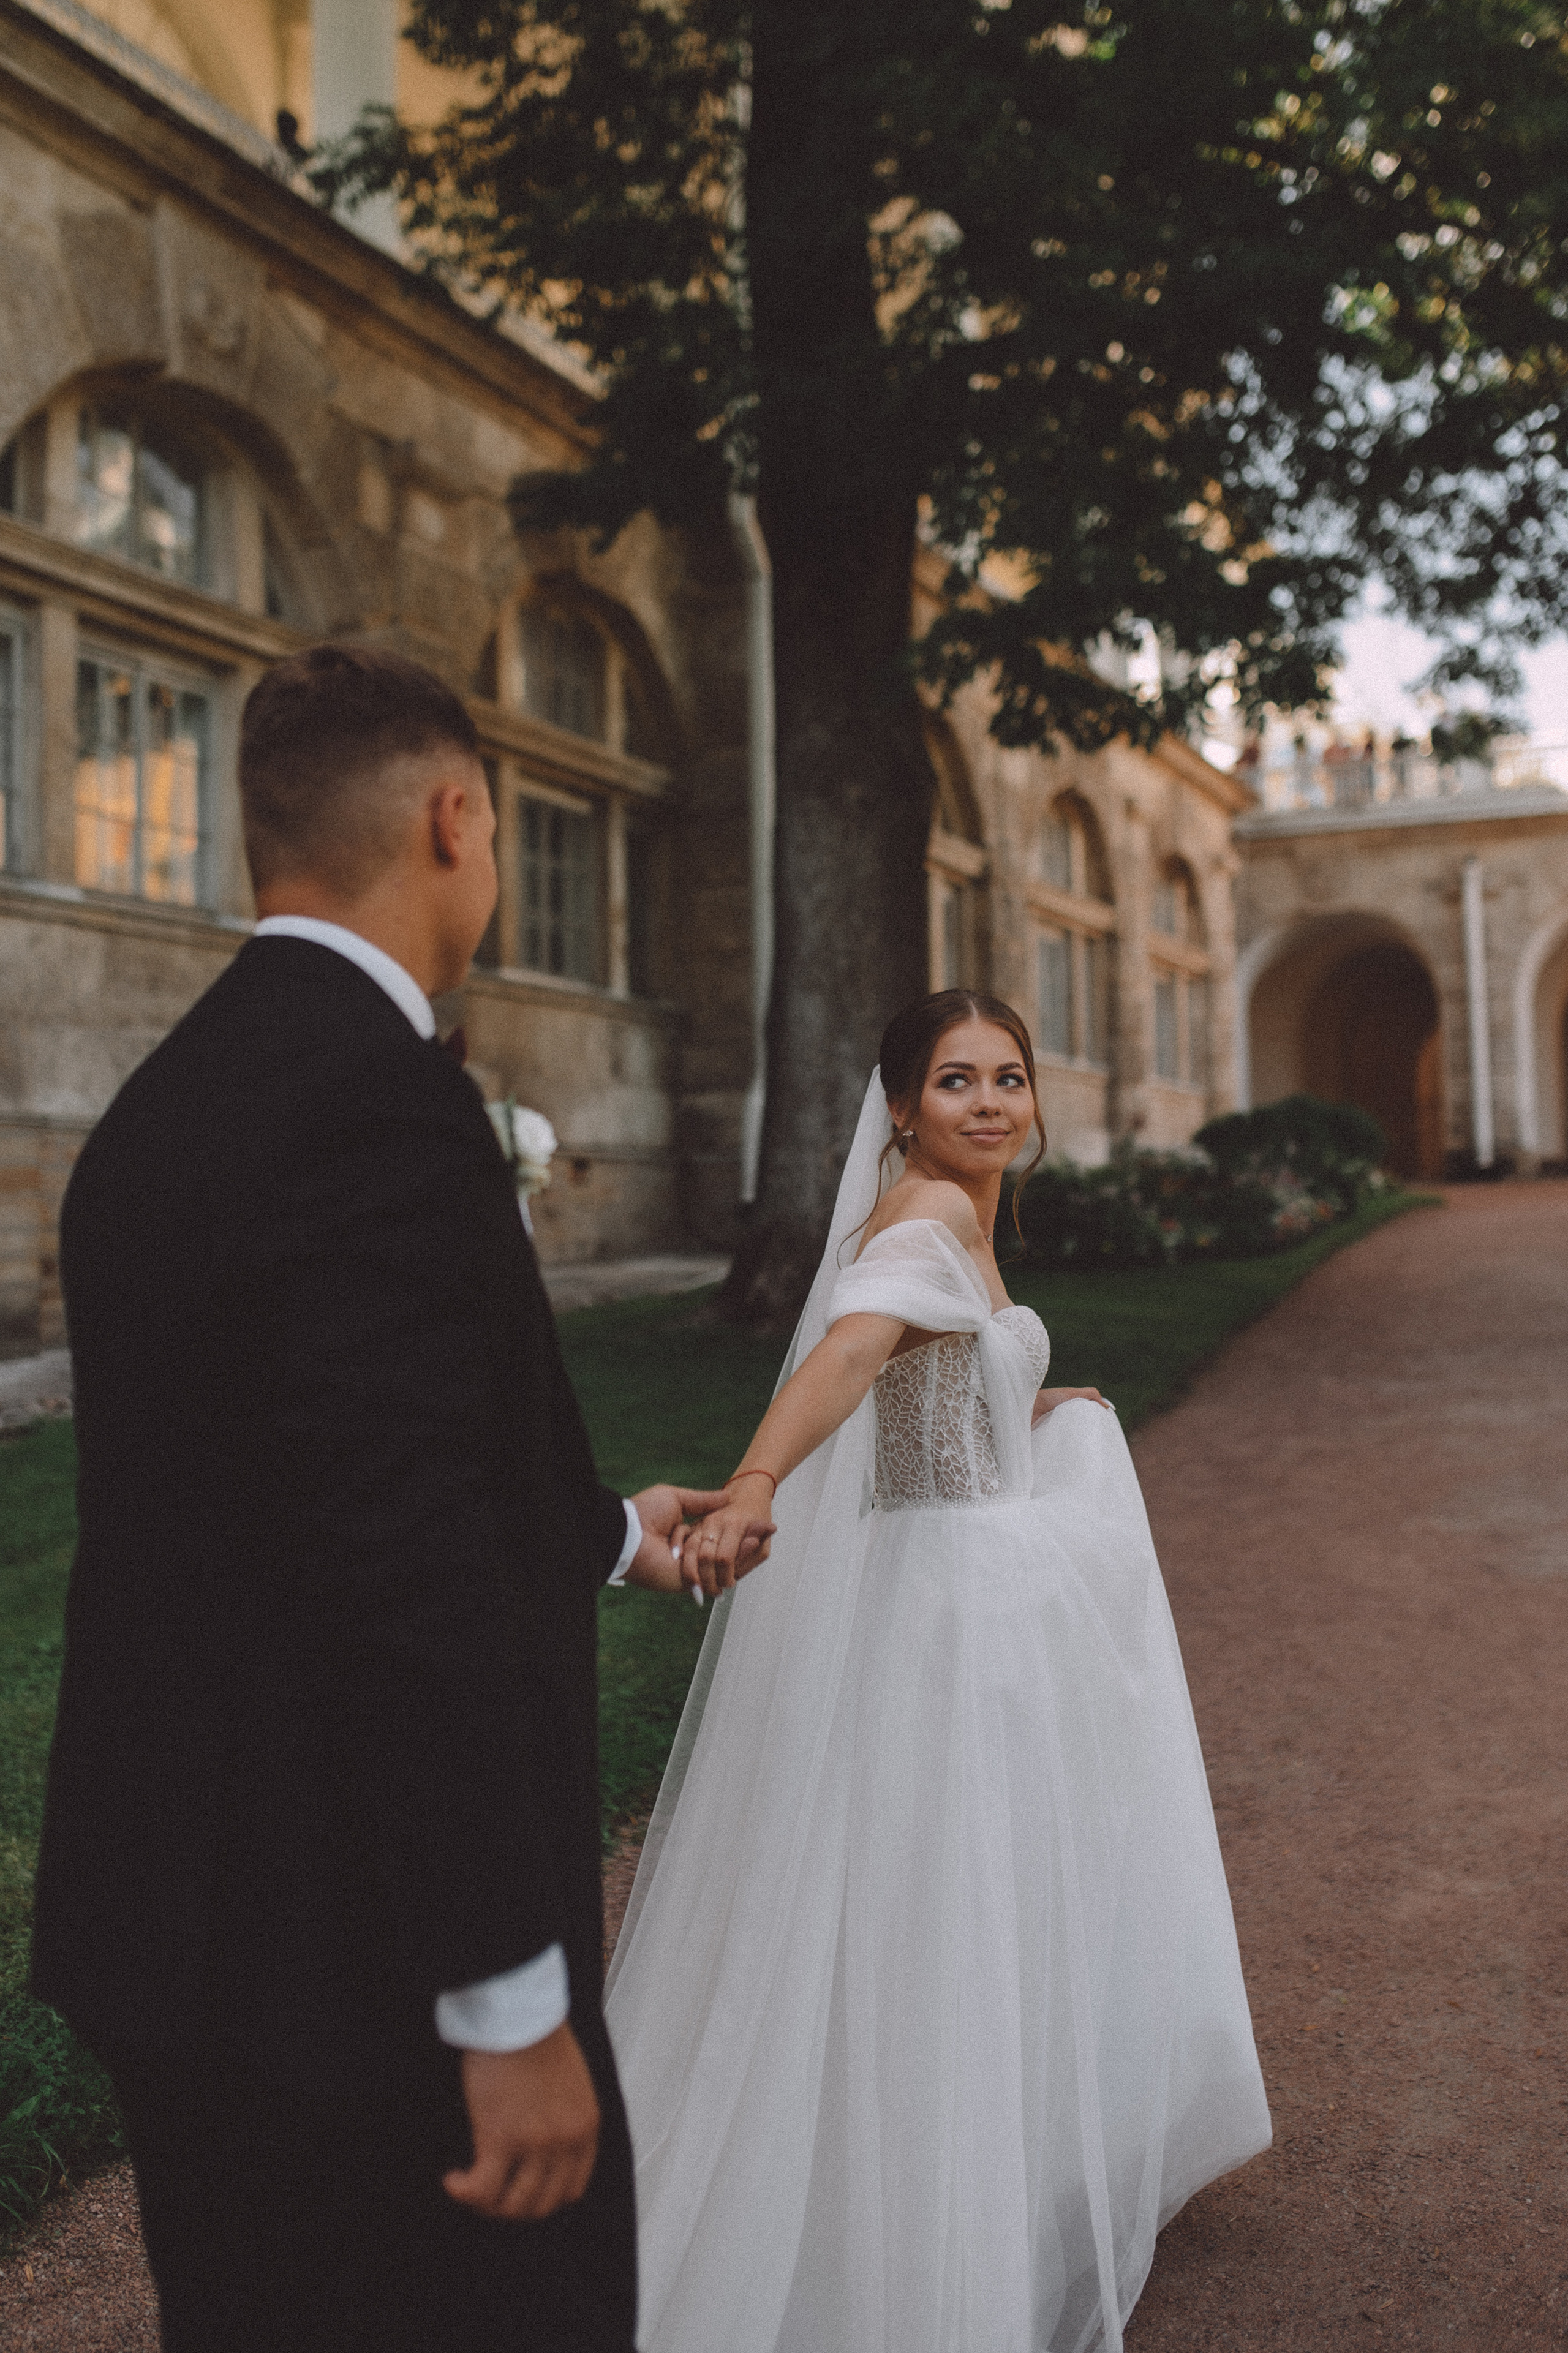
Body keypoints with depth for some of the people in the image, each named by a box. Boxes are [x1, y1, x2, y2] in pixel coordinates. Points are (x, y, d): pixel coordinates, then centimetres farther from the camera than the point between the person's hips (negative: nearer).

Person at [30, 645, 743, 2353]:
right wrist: (515, 2001, -20)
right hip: (355, 1954, -9)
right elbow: (407, 1580, -26)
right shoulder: (379, 1097, -21)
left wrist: (610, 1531, 32)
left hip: (192, 1903, 10)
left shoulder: (174, 1096, 9)